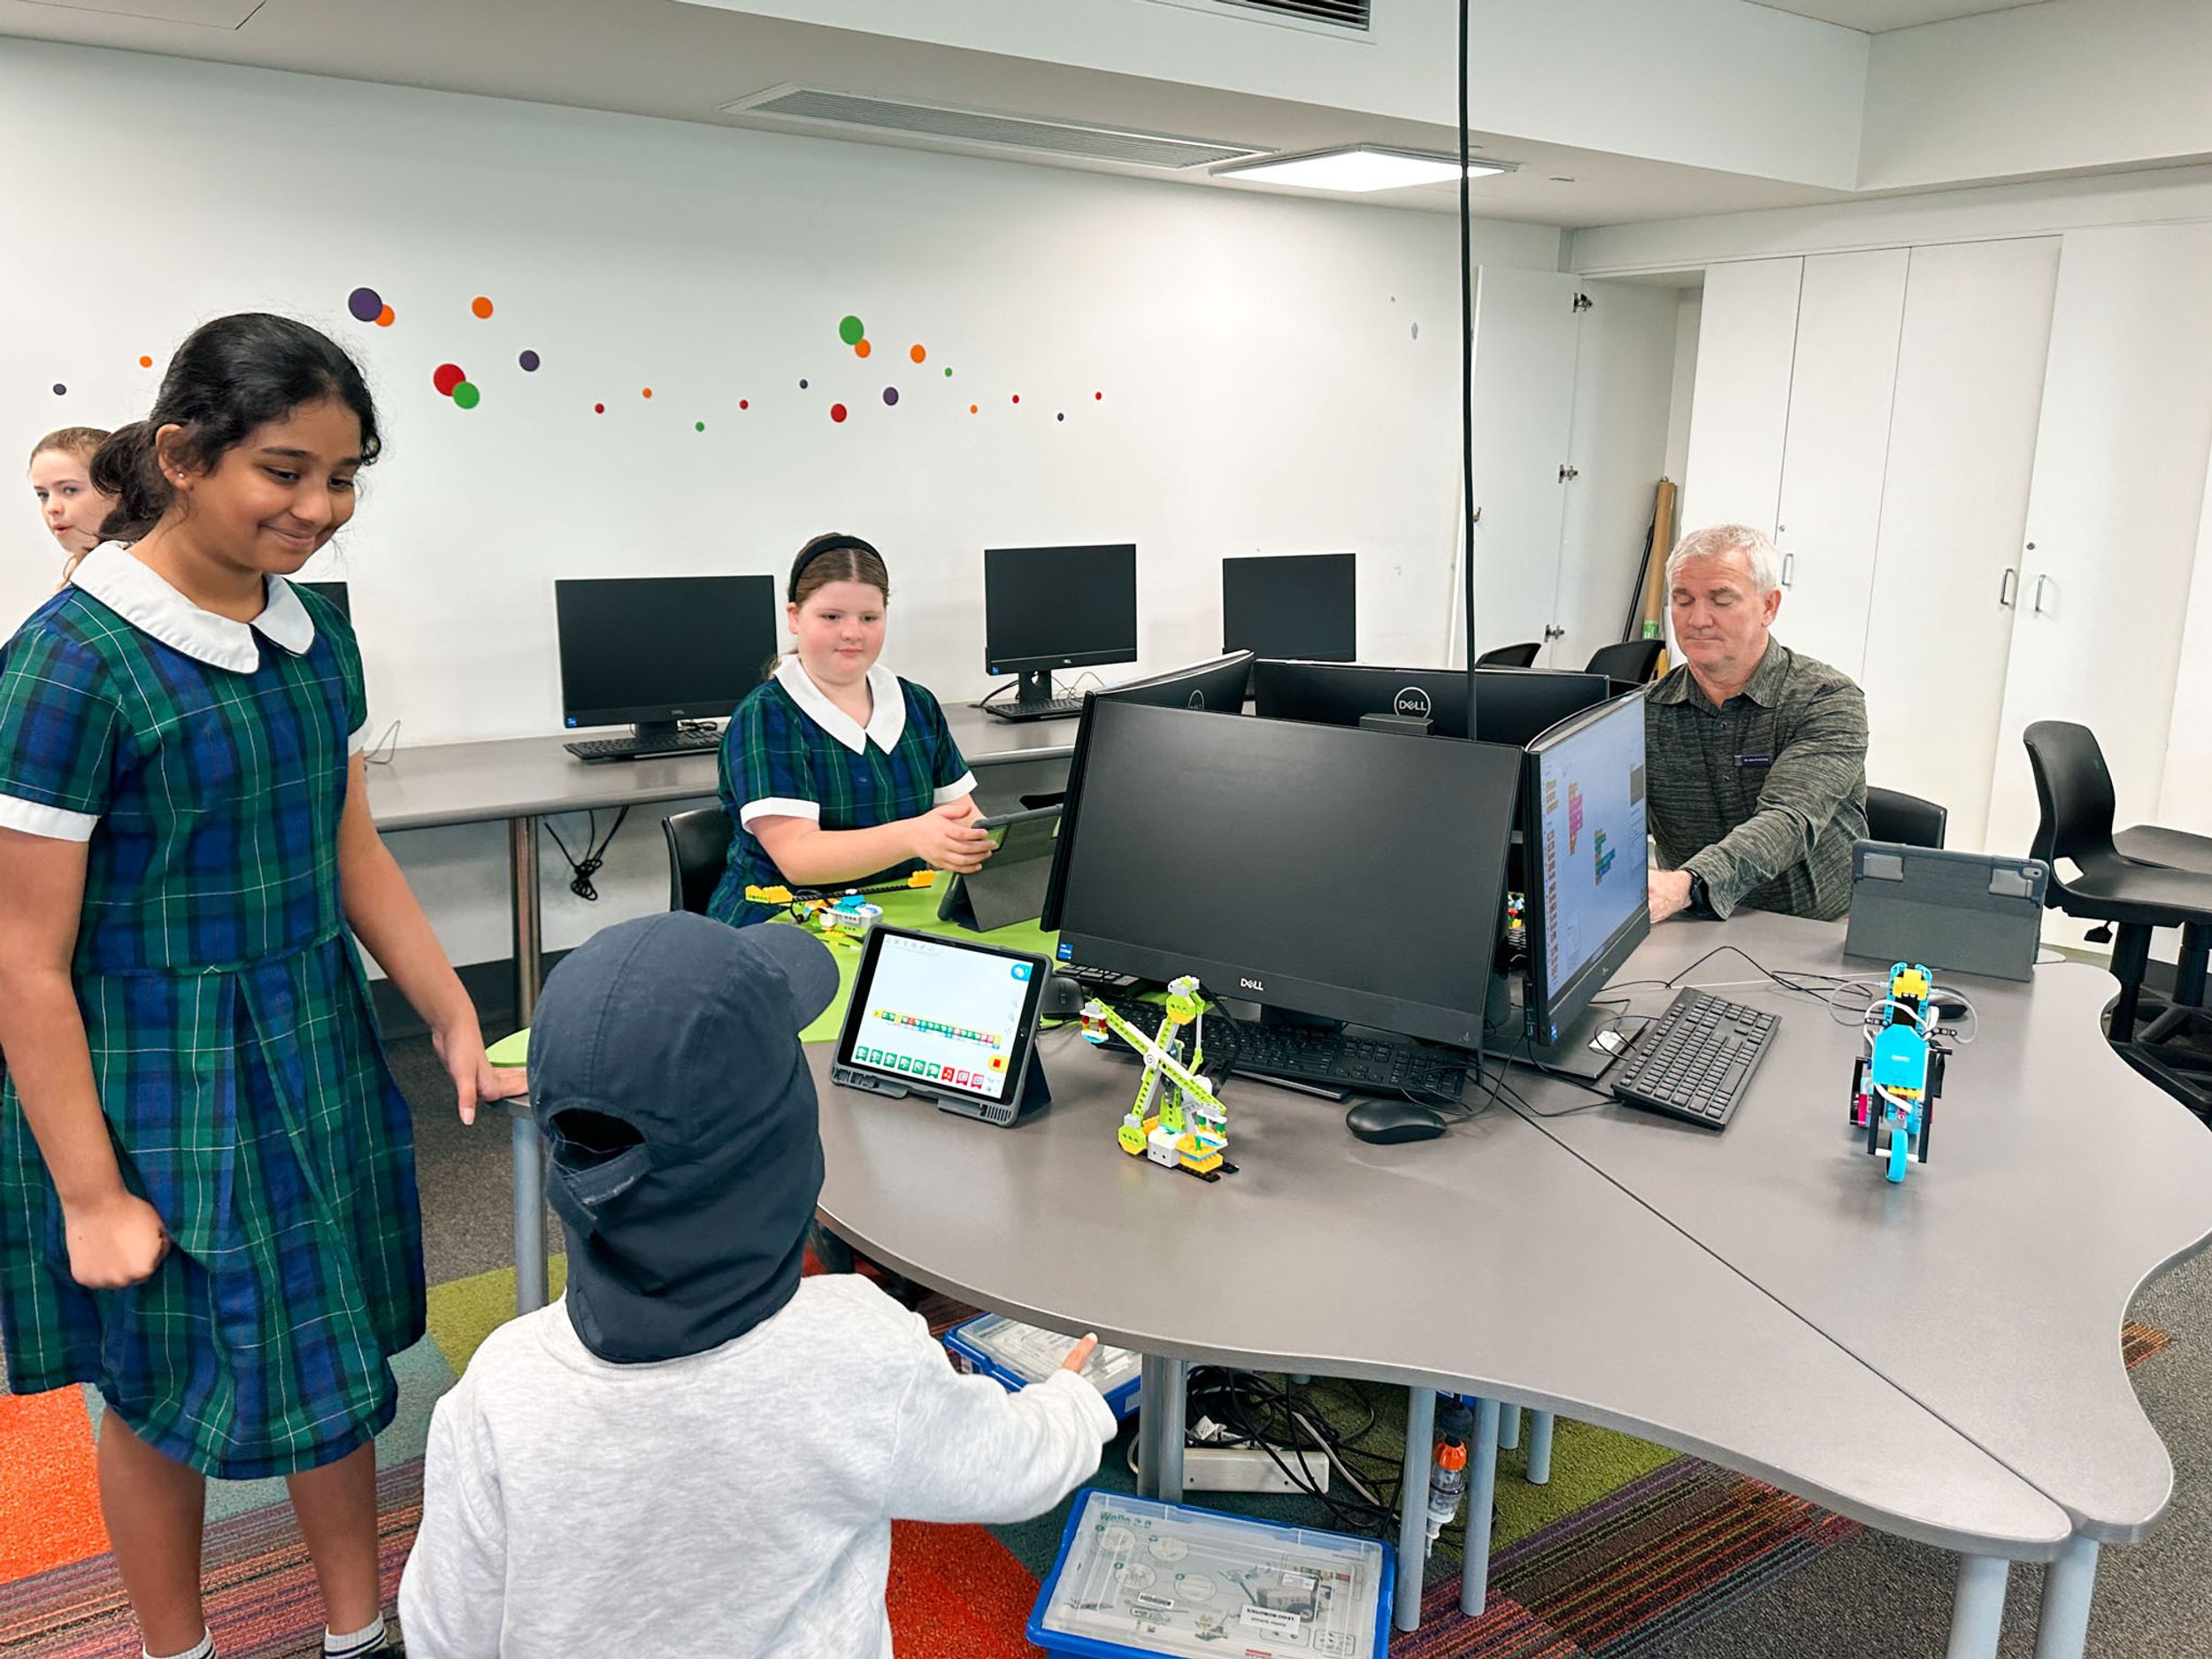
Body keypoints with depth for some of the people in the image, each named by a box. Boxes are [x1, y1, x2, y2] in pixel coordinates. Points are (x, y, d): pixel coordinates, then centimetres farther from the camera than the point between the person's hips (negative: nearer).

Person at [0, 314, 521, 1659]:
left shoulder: (316, 632, 2)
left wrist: (458, 1024, 4)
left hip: (317, 1051, 6)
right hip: (155, 1080, -6)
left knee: (340, 1351, 17)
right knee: (167, 1393, 14)